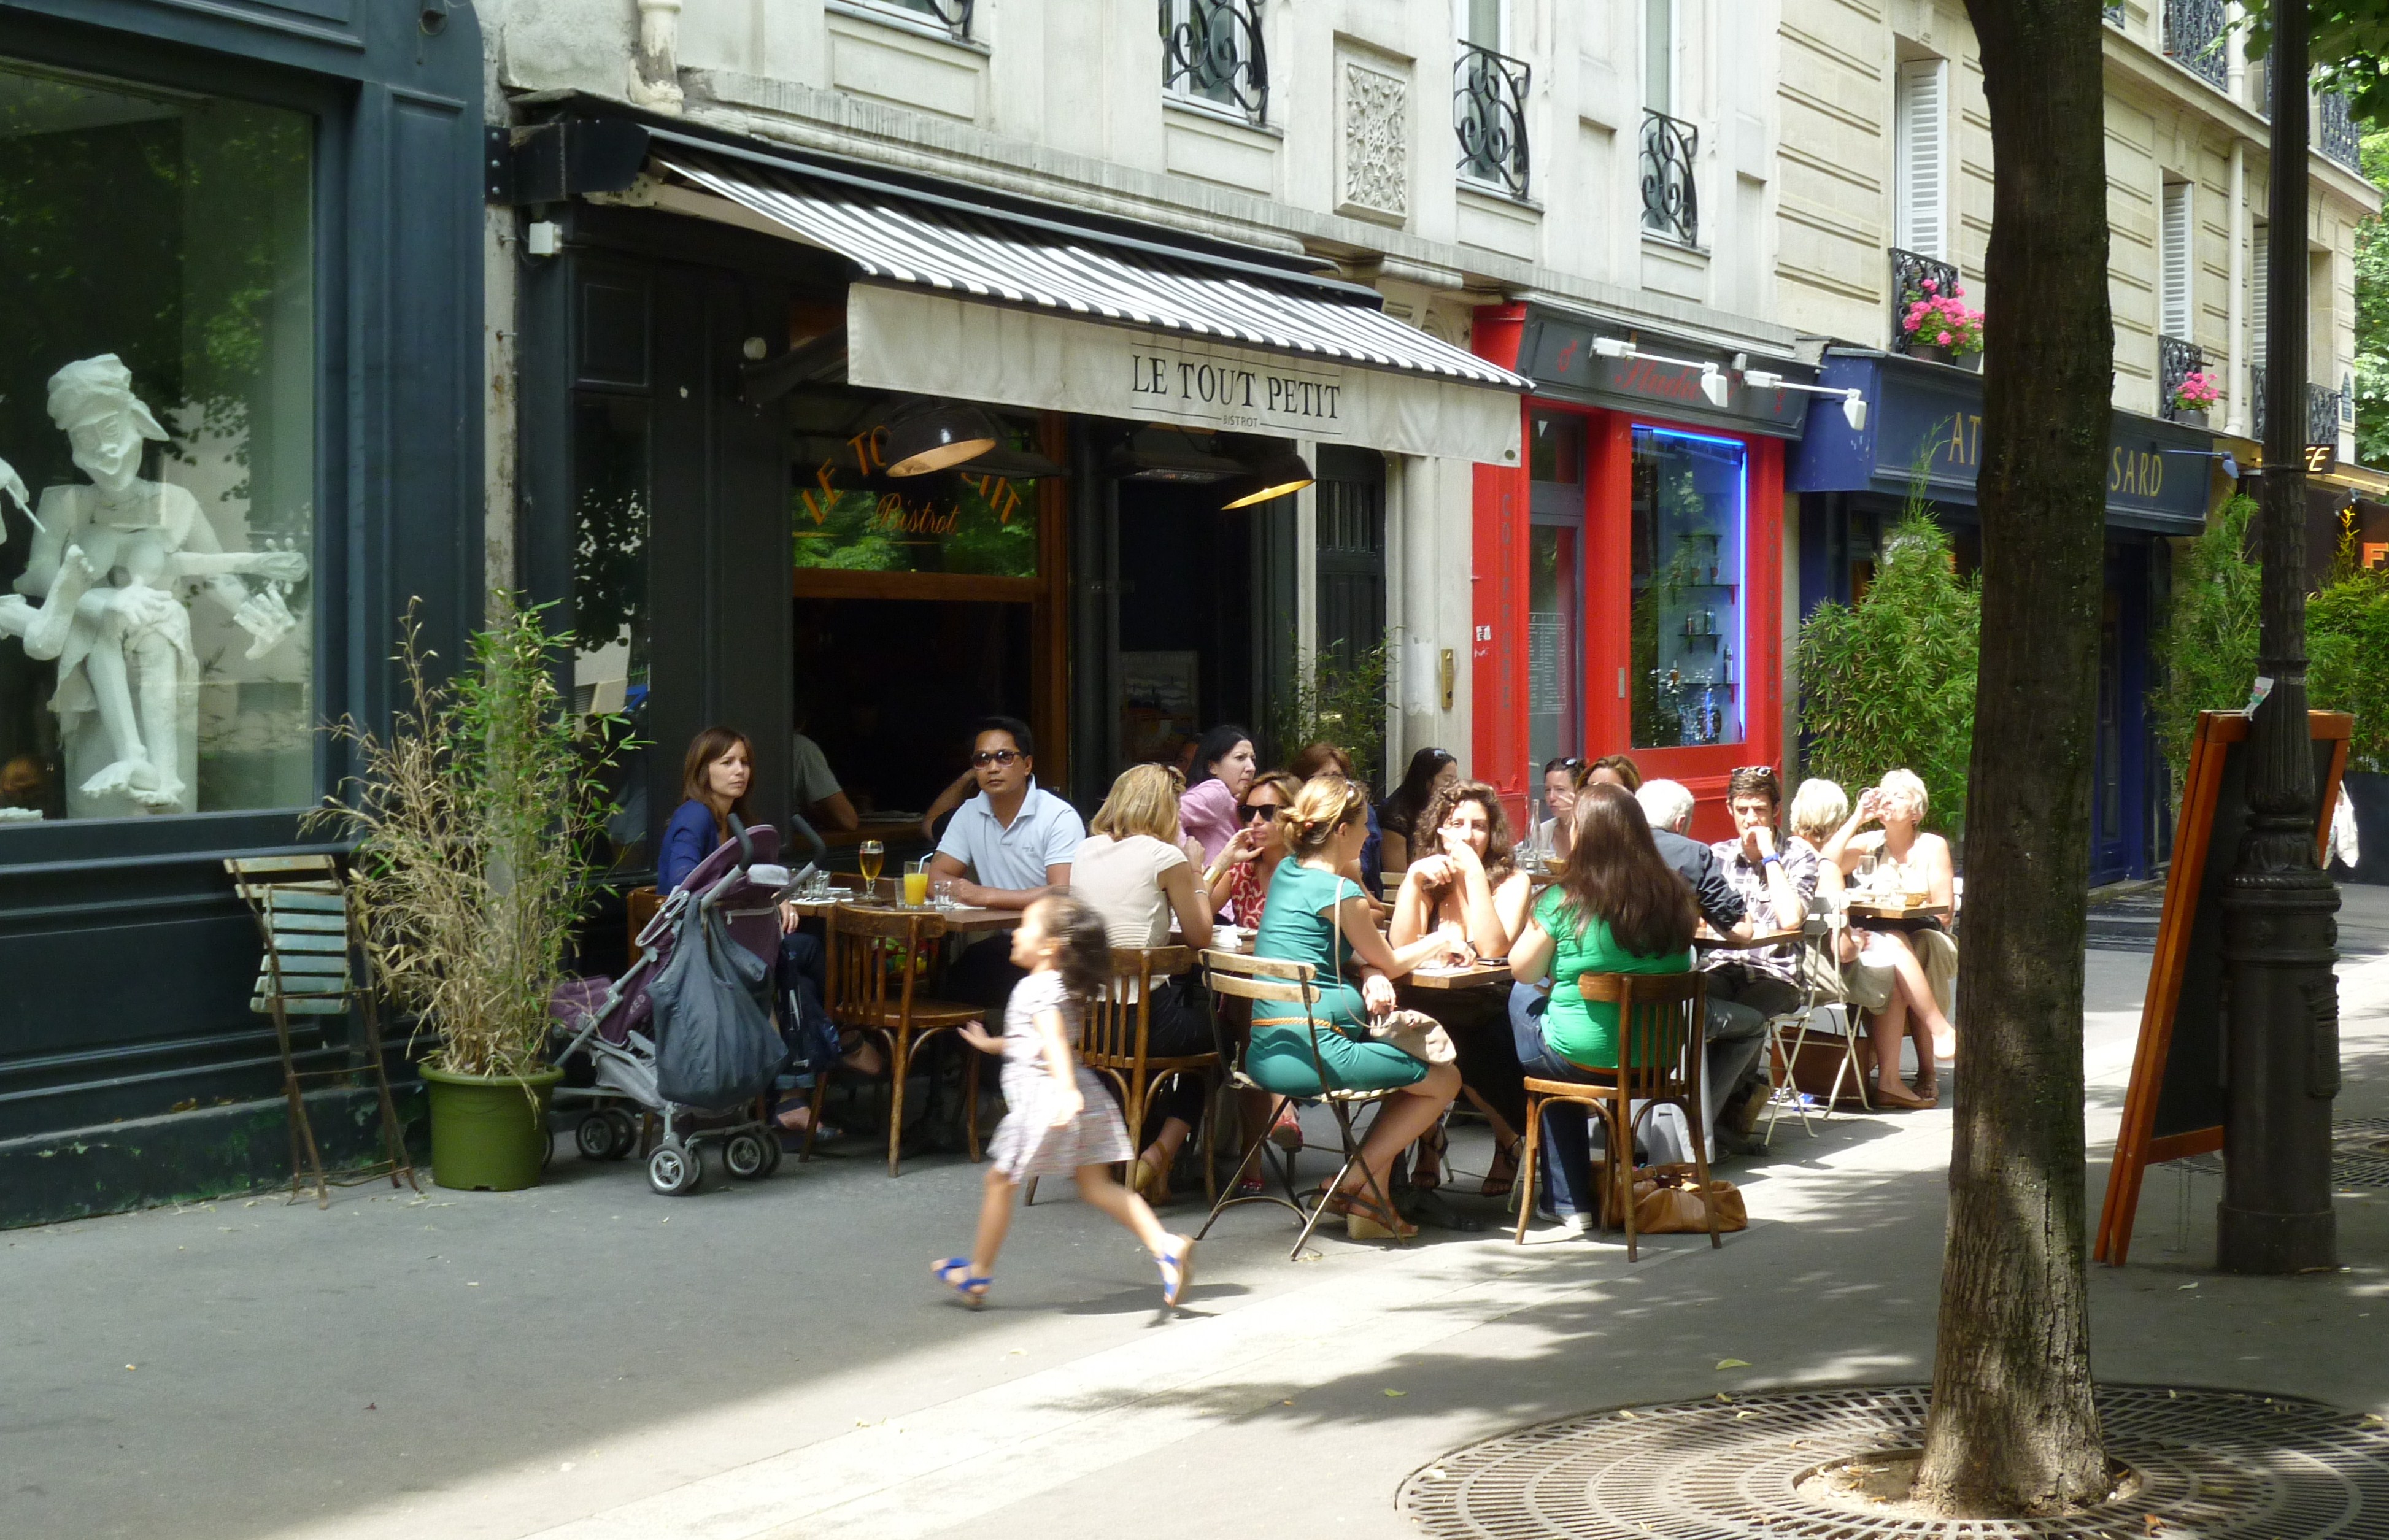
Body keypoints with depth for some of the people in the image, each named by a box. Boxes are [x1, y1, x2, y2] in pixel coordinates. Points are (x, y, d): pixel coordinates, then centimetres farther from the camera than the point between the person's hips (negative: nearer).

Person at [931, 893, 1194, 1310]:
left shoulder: (1039, 987, -14)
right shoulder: (1066, 987, 16)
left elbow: (1054, 1042, -30)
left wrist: (1066, 1089, -44)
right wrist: (991, 1045, 46)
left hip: (1041, 1097, -9)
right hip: (1081, 1097, 9)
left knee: (999, 1181, 7)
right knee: (1096, 1184, 8)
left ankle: (977, 1275, 17)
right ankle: (1166, 1245, -8)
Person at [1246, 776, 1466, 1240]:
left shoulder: (1286, 872, 14)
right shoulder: (1338, 892, -11)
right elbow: (1389, 963, 4)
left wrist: (1370, 975, 1)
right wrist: (1441, 940, 22)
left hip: (1265, 1053, 9)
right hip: (1311, 1052, -9)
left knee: (1415, 1069, 26)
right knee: (1445, 1080, 4)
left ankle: (1372, 1195, 21)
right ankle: (1356, 1187, 7)